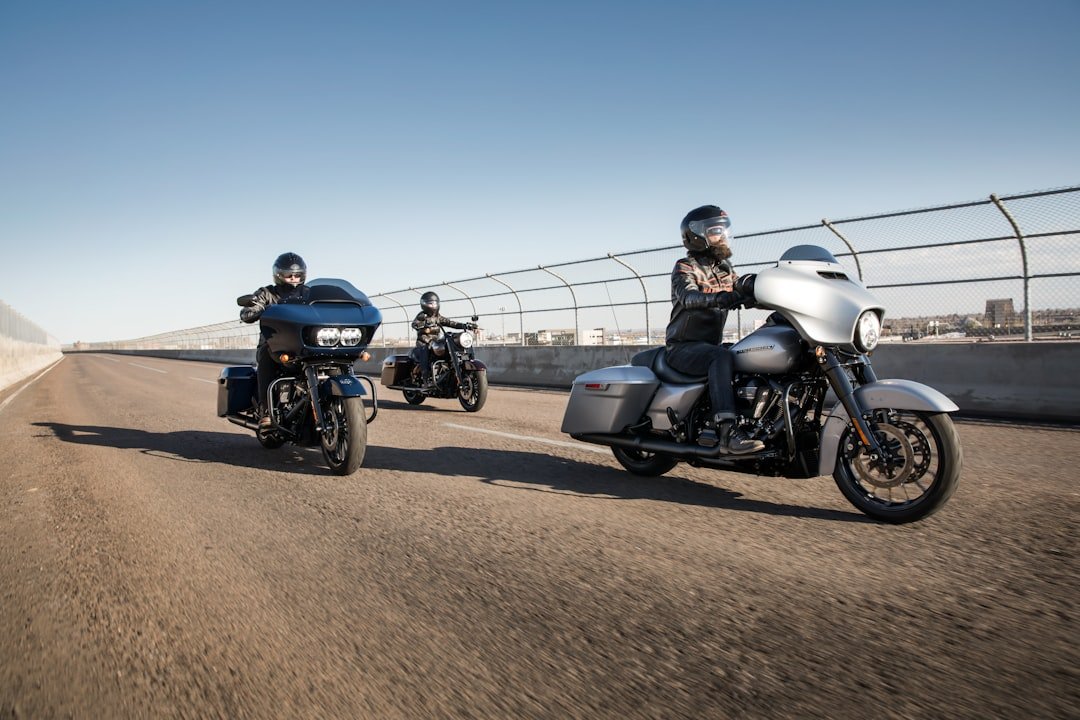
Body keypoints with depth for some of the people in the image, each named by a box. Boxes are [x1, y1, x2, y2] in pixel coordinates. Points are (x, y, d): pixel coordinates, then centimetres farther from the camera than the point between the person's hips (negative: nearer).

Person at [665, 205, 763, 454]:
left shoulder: (724, 269, 17)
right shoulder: (685, 267, -7)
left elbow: (744, 288, 4)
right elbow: (688, 297, -28)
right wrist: (722, 298, -46)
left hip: (712, 343, 7)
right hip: (684, 347, -7)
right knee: (722, 357, -35)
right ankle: (727, 430, -45)